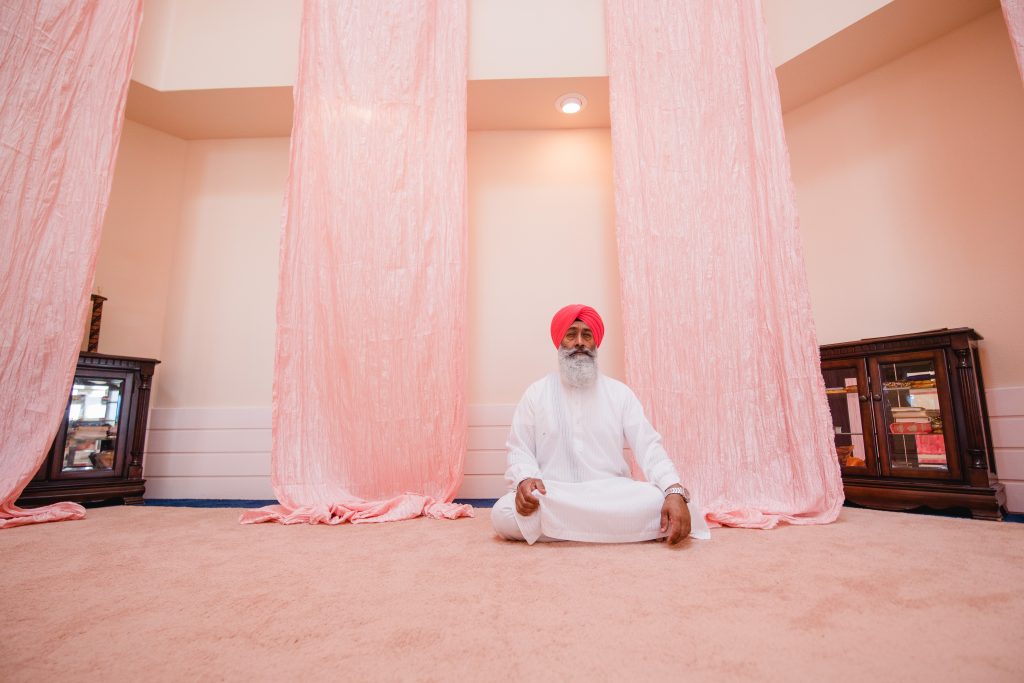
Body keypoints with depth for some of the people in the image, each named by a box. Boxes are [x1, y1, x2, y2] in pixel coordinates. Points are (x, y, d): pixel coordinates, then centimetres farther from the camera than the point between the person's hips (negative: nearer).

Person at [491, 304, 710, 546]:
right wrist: (525, 480, -20)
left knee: (659, 504, -28)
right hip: (551, 498, 0)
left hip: (613, 496, 1)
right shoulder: (536, 393, 6)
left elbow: (649, 447, -2)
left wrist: (675, 492, -21)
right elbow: (519, 450, 3)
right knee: (503, 514, -30)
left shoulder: (619, 393, 7)